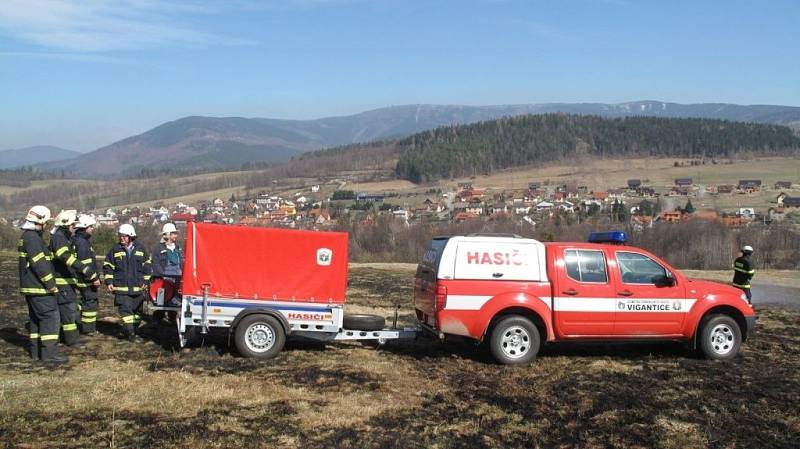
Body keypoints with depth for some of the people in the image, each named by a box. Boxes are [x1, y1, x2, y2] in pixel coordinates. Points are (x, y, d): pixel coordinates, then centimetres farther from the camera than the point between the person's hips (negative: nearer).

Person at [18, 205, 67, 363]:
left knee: (36, 318, 16)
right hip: (39, 288, -11)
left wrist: (49, 282, 22)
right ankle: (49, 352, -10)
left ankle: (35, 350, 22)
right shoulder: (32, 238, -17)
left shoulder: (26, 236, 16)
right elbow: (39, 264, -23)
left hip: (30, 287, 11)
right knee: (51, 316, -9)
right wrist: (50, 284, -19)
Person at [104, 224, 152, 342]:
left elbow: (146, 266, 12)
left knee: (137, 310, 8)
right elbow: (108, 266, 7)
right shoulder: (115, 249, 2)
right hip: (121, 287, -2)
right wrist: (109, 282, 0)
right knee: (125, 309, -9)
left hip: (138, 287, 2)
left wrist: (145, 281, 9)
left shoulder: (140, 248, 5)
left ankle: (129, 330, 22)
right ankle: (131, 334, -9)